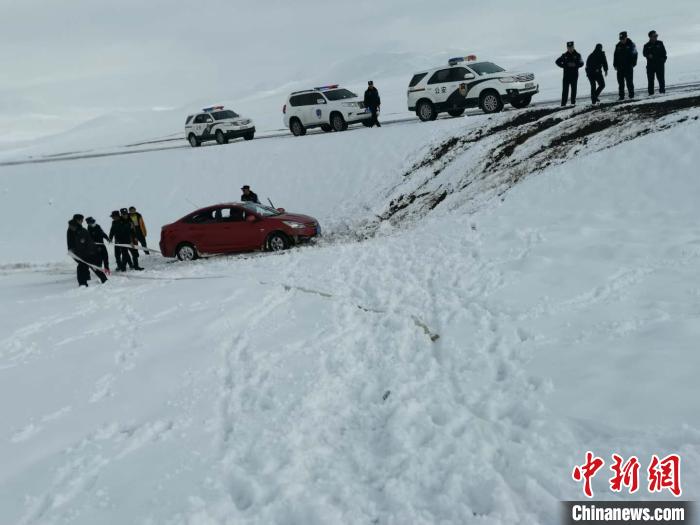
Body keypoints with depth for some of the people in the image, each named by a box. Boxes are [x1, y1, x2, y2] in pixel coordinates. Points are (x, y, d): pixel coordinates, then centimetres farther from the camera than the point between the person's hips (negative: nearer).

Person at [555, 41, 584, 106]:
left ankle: (573, 102, 8)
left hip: (574, 75, 0)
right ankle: (563, 103, -6)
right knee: (565, 89, -5)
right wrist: (563, 66, 0)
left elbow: (581, 64, 2)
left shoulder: (577, 55, 5)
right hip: (566, 75, 0)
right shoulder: (565, 55, 7)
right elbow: (557, 61, 13)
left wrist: (575, 65, -16)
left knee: (574, 89, 2)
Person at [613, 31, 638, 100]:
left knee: (629, 81, -1)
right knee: (620, 82, 3)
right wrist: (615, 65, 5)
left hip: (629, 66, -4)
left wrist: (633, 64, -9)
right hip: (620, 67, 4)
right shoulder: (618, 46, 10)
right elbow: (615, 56, 13)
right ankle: (621, 96, 6)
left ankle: (631, 94, 9)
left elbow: (634, 54, -1)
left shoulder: (631, 44, -1)